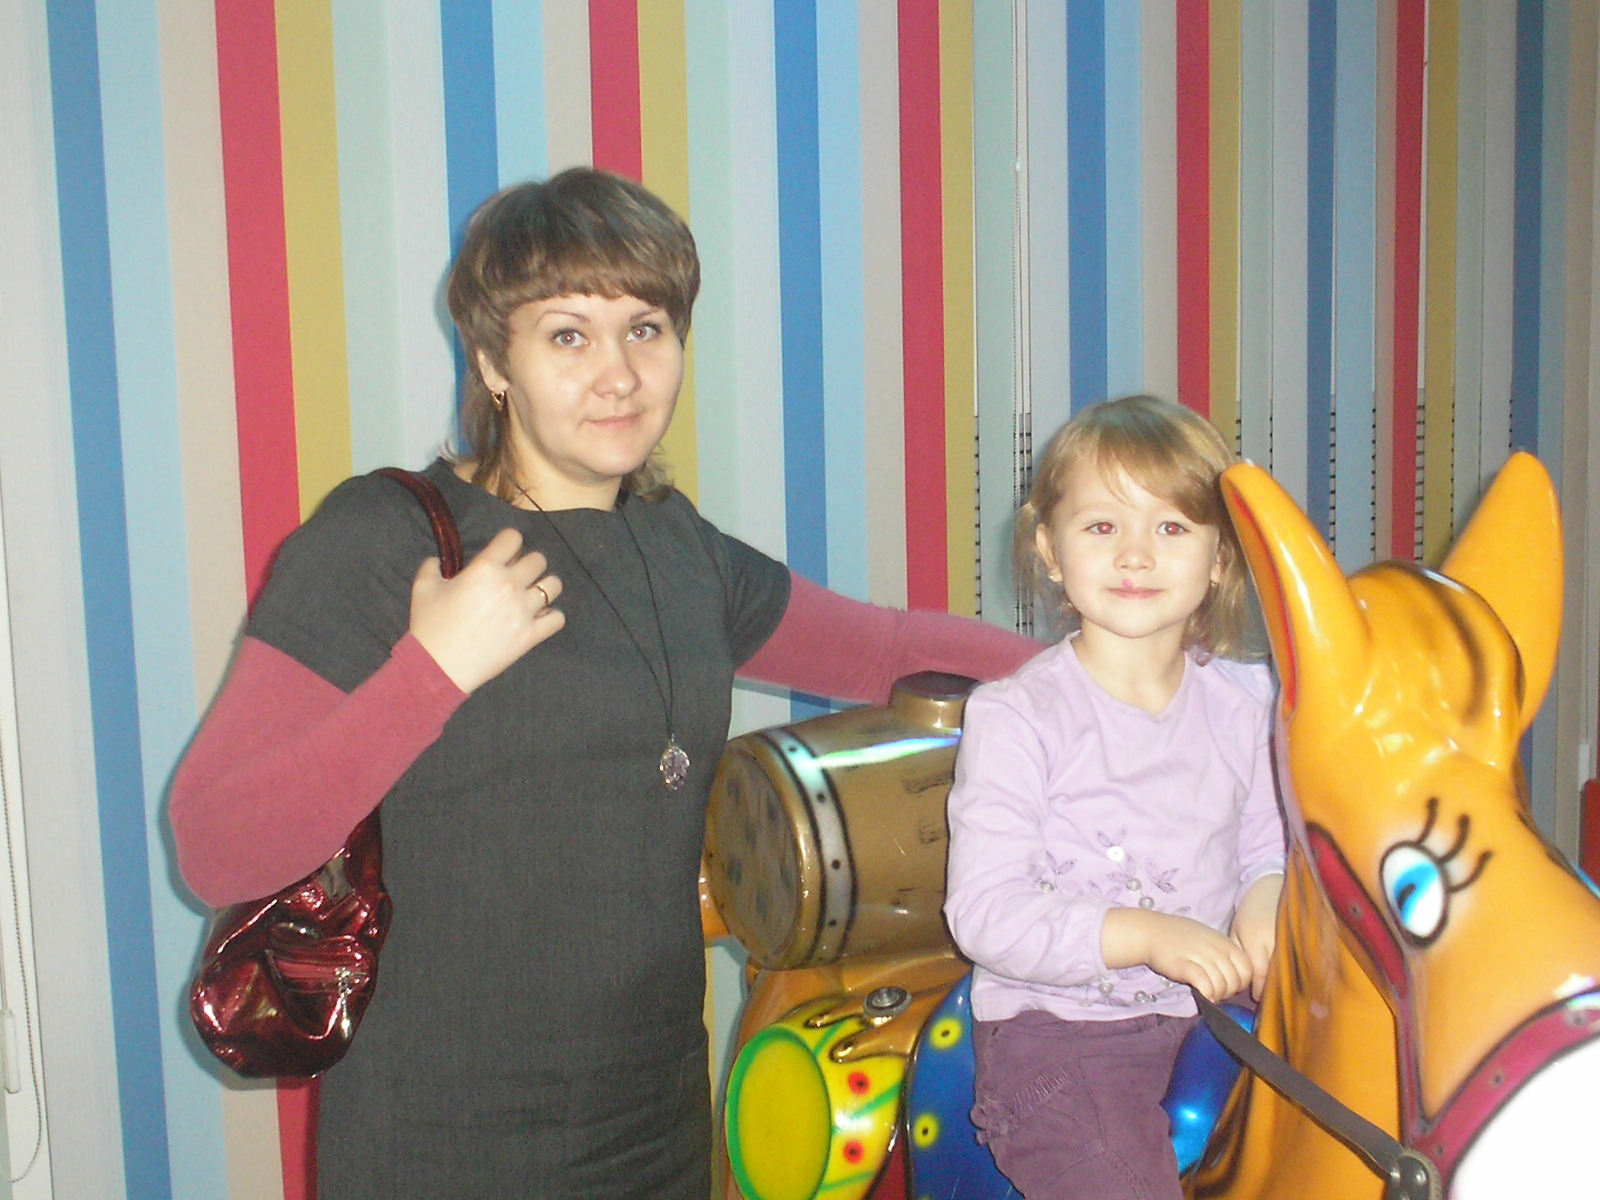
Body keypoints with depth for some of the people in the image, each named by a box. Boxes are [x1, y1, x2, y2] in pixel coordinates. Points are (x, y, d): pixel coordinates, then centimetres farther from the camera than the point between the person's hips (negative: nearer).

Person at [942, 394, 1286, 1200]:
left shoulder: (1240, 703, 6)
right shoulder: (1017, 716, -10)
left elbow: (1265, 844, 16)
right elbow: (983, 912, -14)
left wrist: (1268, 897, -7)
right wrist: (1142, 935, -24)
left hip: (1208, 1015, 5)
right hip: (1056, 1033, -5)